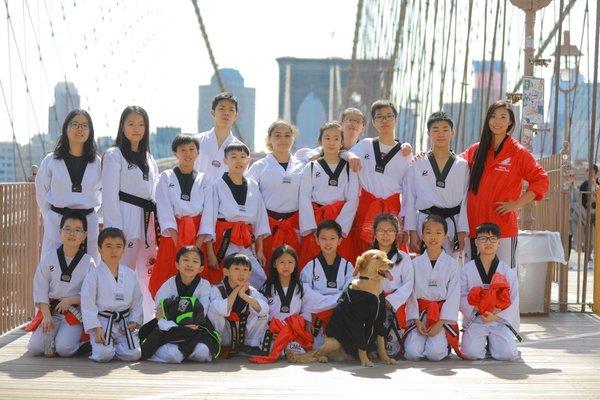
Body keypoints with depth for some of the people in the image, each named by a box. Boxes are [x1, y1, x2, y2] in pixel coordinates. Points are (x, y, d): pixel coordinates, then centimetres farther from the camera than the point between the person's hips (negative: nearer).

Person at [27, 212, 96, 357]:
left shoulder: (88, 262, 0)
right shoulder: (48, 258, 3)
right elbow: (40, 290, 2)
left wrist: (71, 299, -15)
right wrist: (46, 314, -7)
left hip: (75, 313, -2)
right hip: (50, 309, 2)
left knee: (64, 349, -24)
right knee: (34, 348, -16)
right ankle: (51, 335, 14)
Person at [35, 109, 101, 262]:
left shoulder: (97, 163, 5)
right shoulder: (50, 161, 2)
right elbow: (41, 193, 11)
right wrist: (49, 216, 7)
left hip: (89, 222, 1)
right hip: (57, 223, -1)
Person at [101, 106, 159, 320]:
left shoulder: (149, 159, 21)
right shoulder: (113, 155, 1)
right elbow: (109, 196, -6)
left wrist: (158, 226, 12)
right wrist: (114, 230, -14)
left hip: (147, 221, 6)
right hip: (126, 219, -6)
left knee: (146, 275, 8)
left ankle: (146, 323, 14)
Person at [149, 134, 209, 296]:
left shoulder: (203, 180, 11)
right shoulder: (166, 177, 6)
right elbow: (164, 209, -2)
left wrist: (200, 241, -9)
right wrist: (176, 239, -12)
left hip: (198, 234, 1)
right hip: (173, 233, -1)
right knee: (166, 281, -5)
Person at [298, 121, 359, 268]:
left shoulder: (349, 169, 7)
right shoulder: (311, 168, 8)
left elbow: (352, 200, 1)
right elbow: (305, 199, 2)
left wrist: (339, 228, -10)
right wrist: (311, 229, -9)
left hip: (341, 224, 0)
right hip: (314, 221, 0)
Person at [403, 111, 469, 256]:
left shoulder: (462, 166, 6)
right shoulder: (417, 165, 4)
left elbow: (465, 200, 5)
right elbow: (409, 200, 5)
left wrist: (462, 233, 0)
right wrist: (412, 232, -1)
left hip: (452, 223, 0)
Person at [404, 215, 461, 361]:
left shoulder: (451, 264, 2)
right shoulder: (415, 263, 6)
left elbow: (454, 295, -3)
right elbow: (411, 294, 2)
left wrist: (440, 322, -12)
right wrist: (417, 321, -10)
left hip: (443, 315, -1)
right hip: (419, 314, 1)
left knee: (435, 353, -23)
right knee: (412, 353, -20)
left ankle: (444, 343, 11)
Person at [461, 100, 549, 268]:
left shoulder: (518, 152, 0)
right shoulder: (476, 150, 11)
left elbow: (541, 180, -1)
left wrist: (517, 204, -7)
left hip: (503, 228, -4)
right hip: (474, 226, 4)